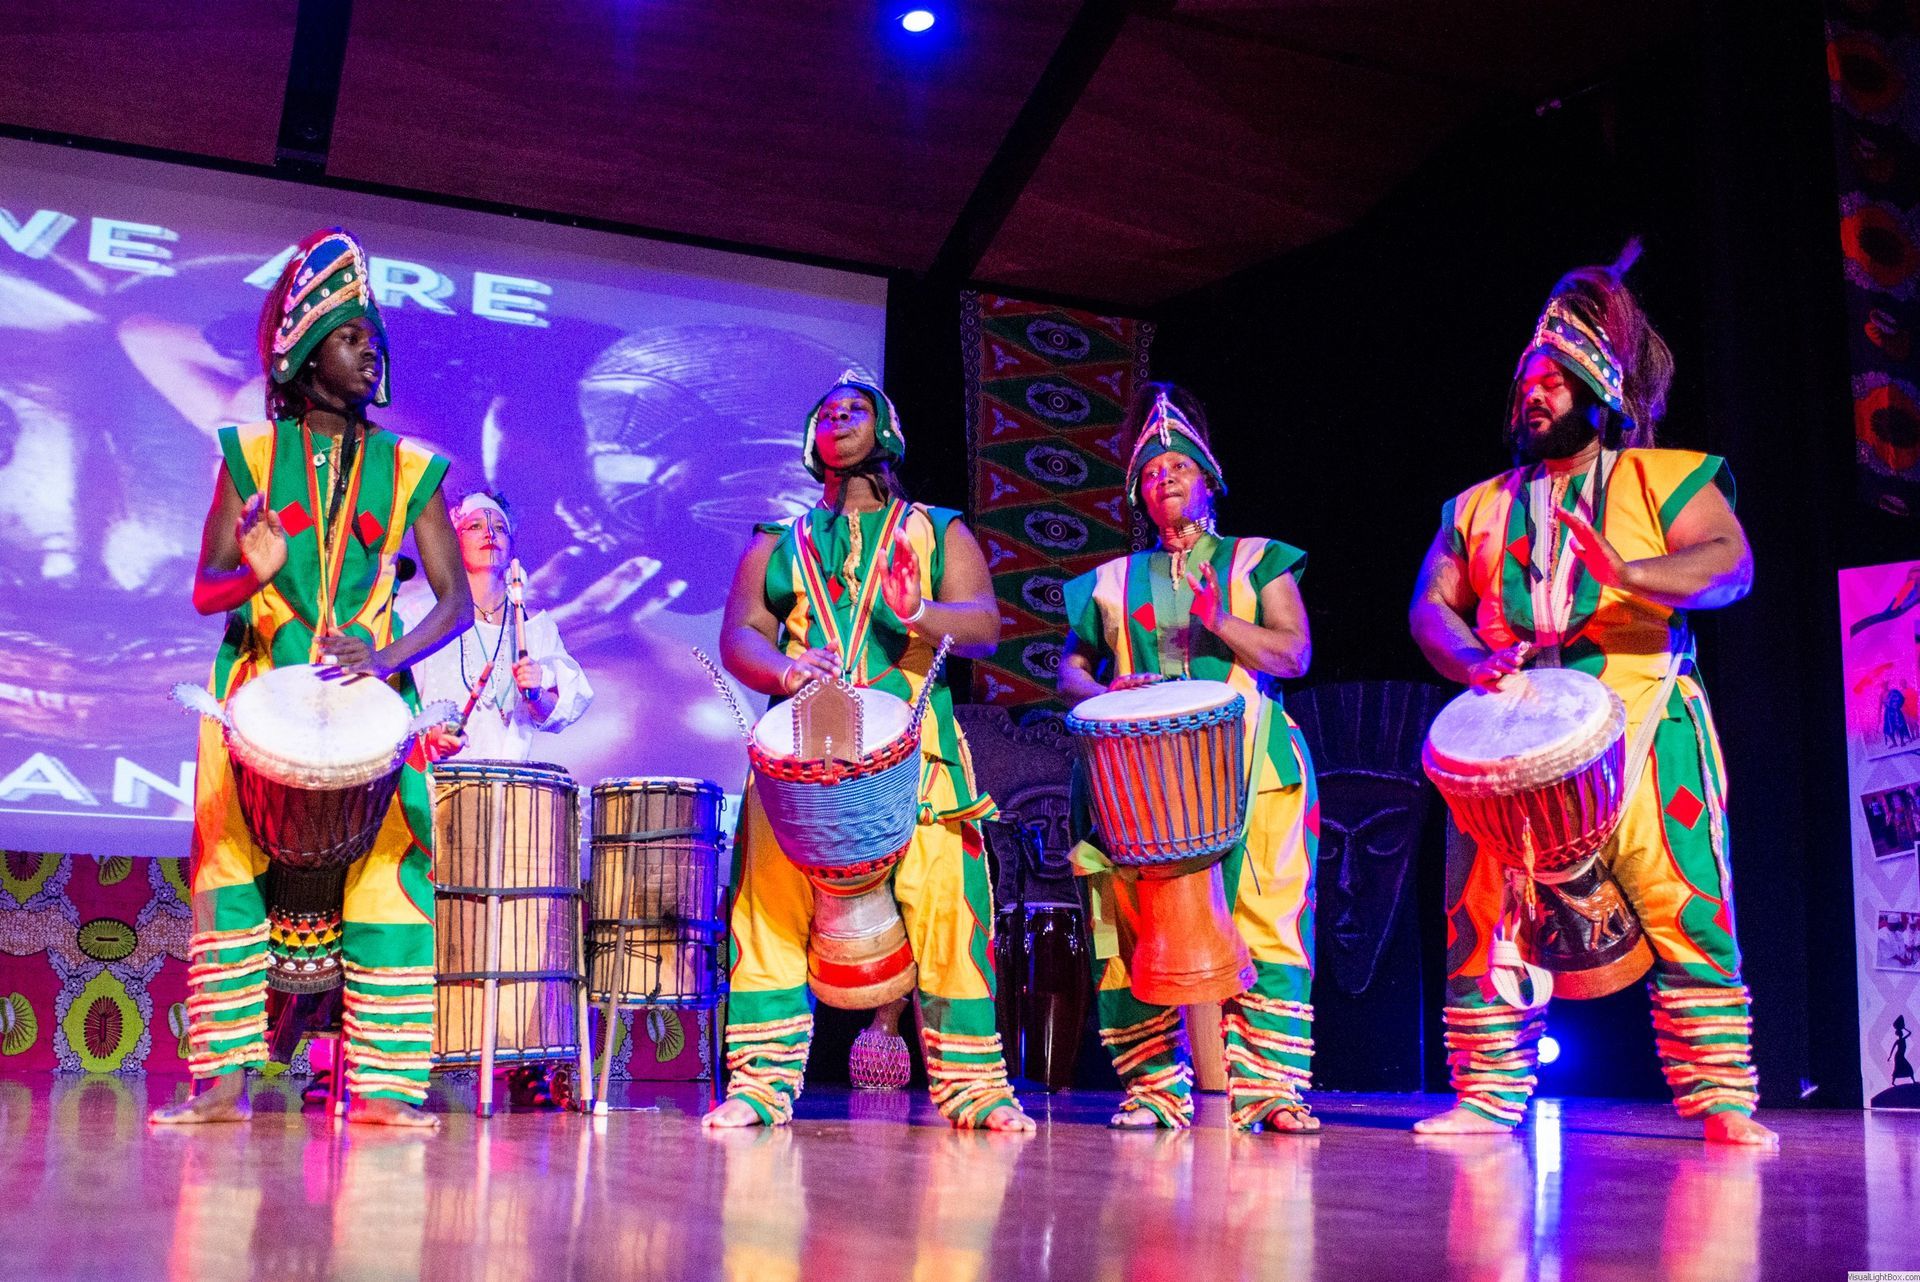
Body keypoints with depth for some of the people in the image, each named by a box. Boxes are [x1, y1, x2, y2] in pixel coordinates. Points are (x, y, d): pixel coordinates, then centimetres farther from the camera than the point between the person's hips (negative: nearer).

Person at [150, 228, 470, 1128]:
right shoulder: (249, 454, 7)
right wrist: (252, 574, -20)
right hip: (258, 691, 0)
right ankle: (224, 1081, -1)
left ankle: (382, 1086, -7)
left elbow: (455, 599, 1)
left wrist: (390, 655, -17)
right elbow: (204, 591, 4)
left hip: (368, 695, 0)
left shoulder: (407, 469, 7)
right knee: (229, 869, -6)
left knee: (390, 872, -9)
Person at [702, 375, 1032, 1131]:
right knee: (772, 908, -9)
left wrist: (921, 615, -19)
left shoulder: (939, 534, 18)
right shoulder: (777, 545, 22)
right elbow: (738, 635, 9)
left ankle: (971, 1085, 0)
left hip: (915, 751, -1)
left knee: (944, 908, -9)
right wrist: (785, 671, -14)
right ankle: (761, 1083, -2)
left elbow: (984, 624, 3)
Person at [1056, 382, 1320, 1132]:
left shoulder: (1257, 562, 16)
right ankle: (1154, 1085, -3)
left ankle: (1269, 1086, -8)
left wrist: (1218, 621, -10)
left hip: (1249, 770, -1)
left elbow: (1295, 653, 4)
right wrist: (1104, 694, -4)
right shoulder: (1113, 582, 21)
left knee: (1267, 924, -10)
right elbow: (1071, 668, 18)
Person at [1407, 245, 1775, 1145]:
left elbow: (1731, 565, -6)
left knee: (1683, 905, -8)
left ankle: (1720, 1096, -1)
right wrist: (1473, 659, -9)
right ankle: (1489, 1092, 6)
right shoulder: (1479, 508, 21)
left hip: (1644, 730, -3)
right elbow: (1429, 607, 13)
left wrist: (1631, 574, -25)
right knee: (1481, 910, -2)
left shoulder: (1664, 479, 9)